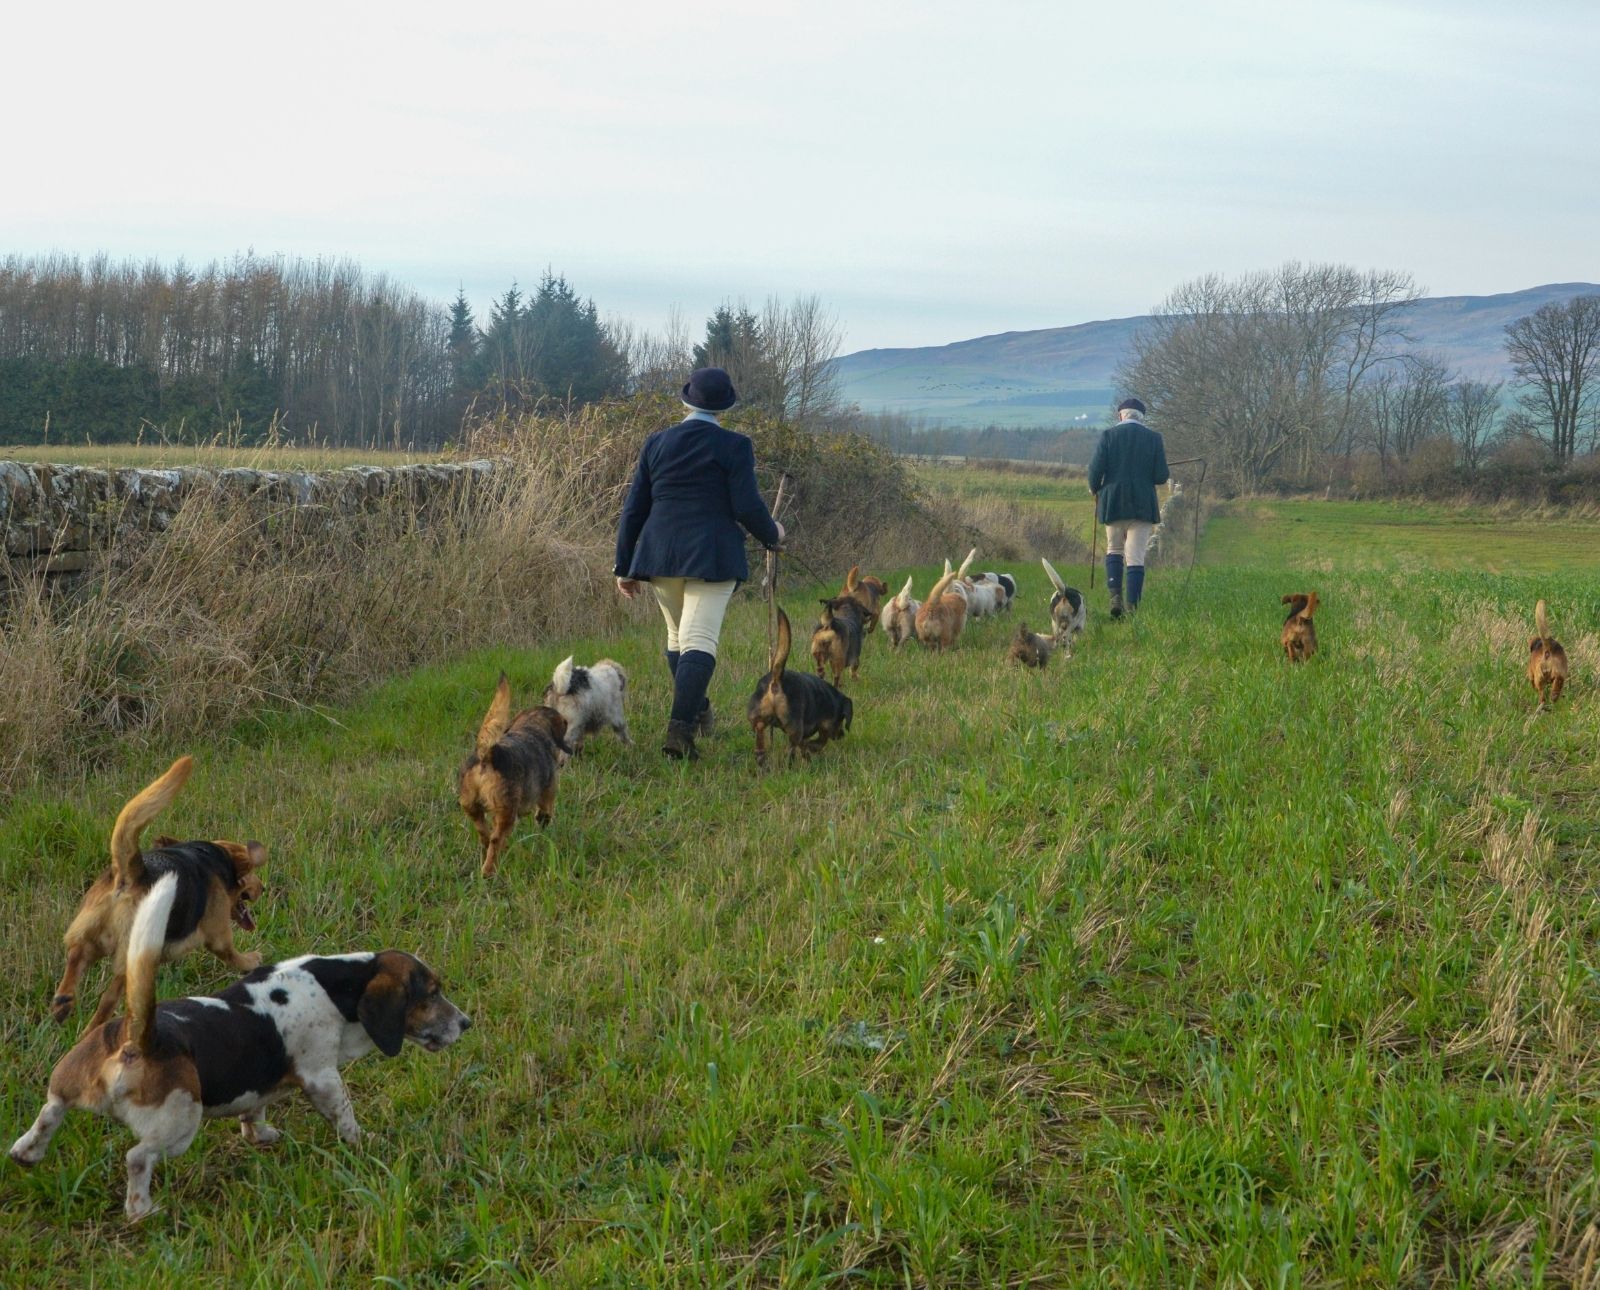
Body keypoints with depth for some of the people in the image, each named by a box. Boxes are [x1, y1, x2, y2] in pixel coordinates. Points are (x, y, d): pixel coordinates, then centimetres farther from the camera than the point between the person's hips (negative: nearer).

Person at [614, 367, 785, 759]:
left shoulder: (656, 443, 8)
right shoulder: (734, 446, -4)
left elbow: (634, 509, 9)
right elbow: (747, 507, -8)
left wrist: (625, 566, 14)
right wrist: (772, 533, 13)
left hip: (660, 554, 5)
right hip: (711, 557, -4)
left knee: (677, 634, 22)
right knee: (699, 640, -9)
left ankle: (696, 712, 37)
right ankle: (680, 728, -23)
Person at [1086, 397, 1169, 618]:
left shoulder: (1109, 435, -2)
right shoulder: (1153, 438, 1)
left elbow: (1095, 469, -7)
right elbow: (1161, 477, -3)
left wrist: (1094, 489, 13)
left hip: (1112, 502, 0)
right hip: (1142, 506, 0)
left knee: (1114, 549, 17)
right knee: (1136, 557, 1)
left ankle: (1115, 596, -3)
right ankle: (1133, 606, -4)